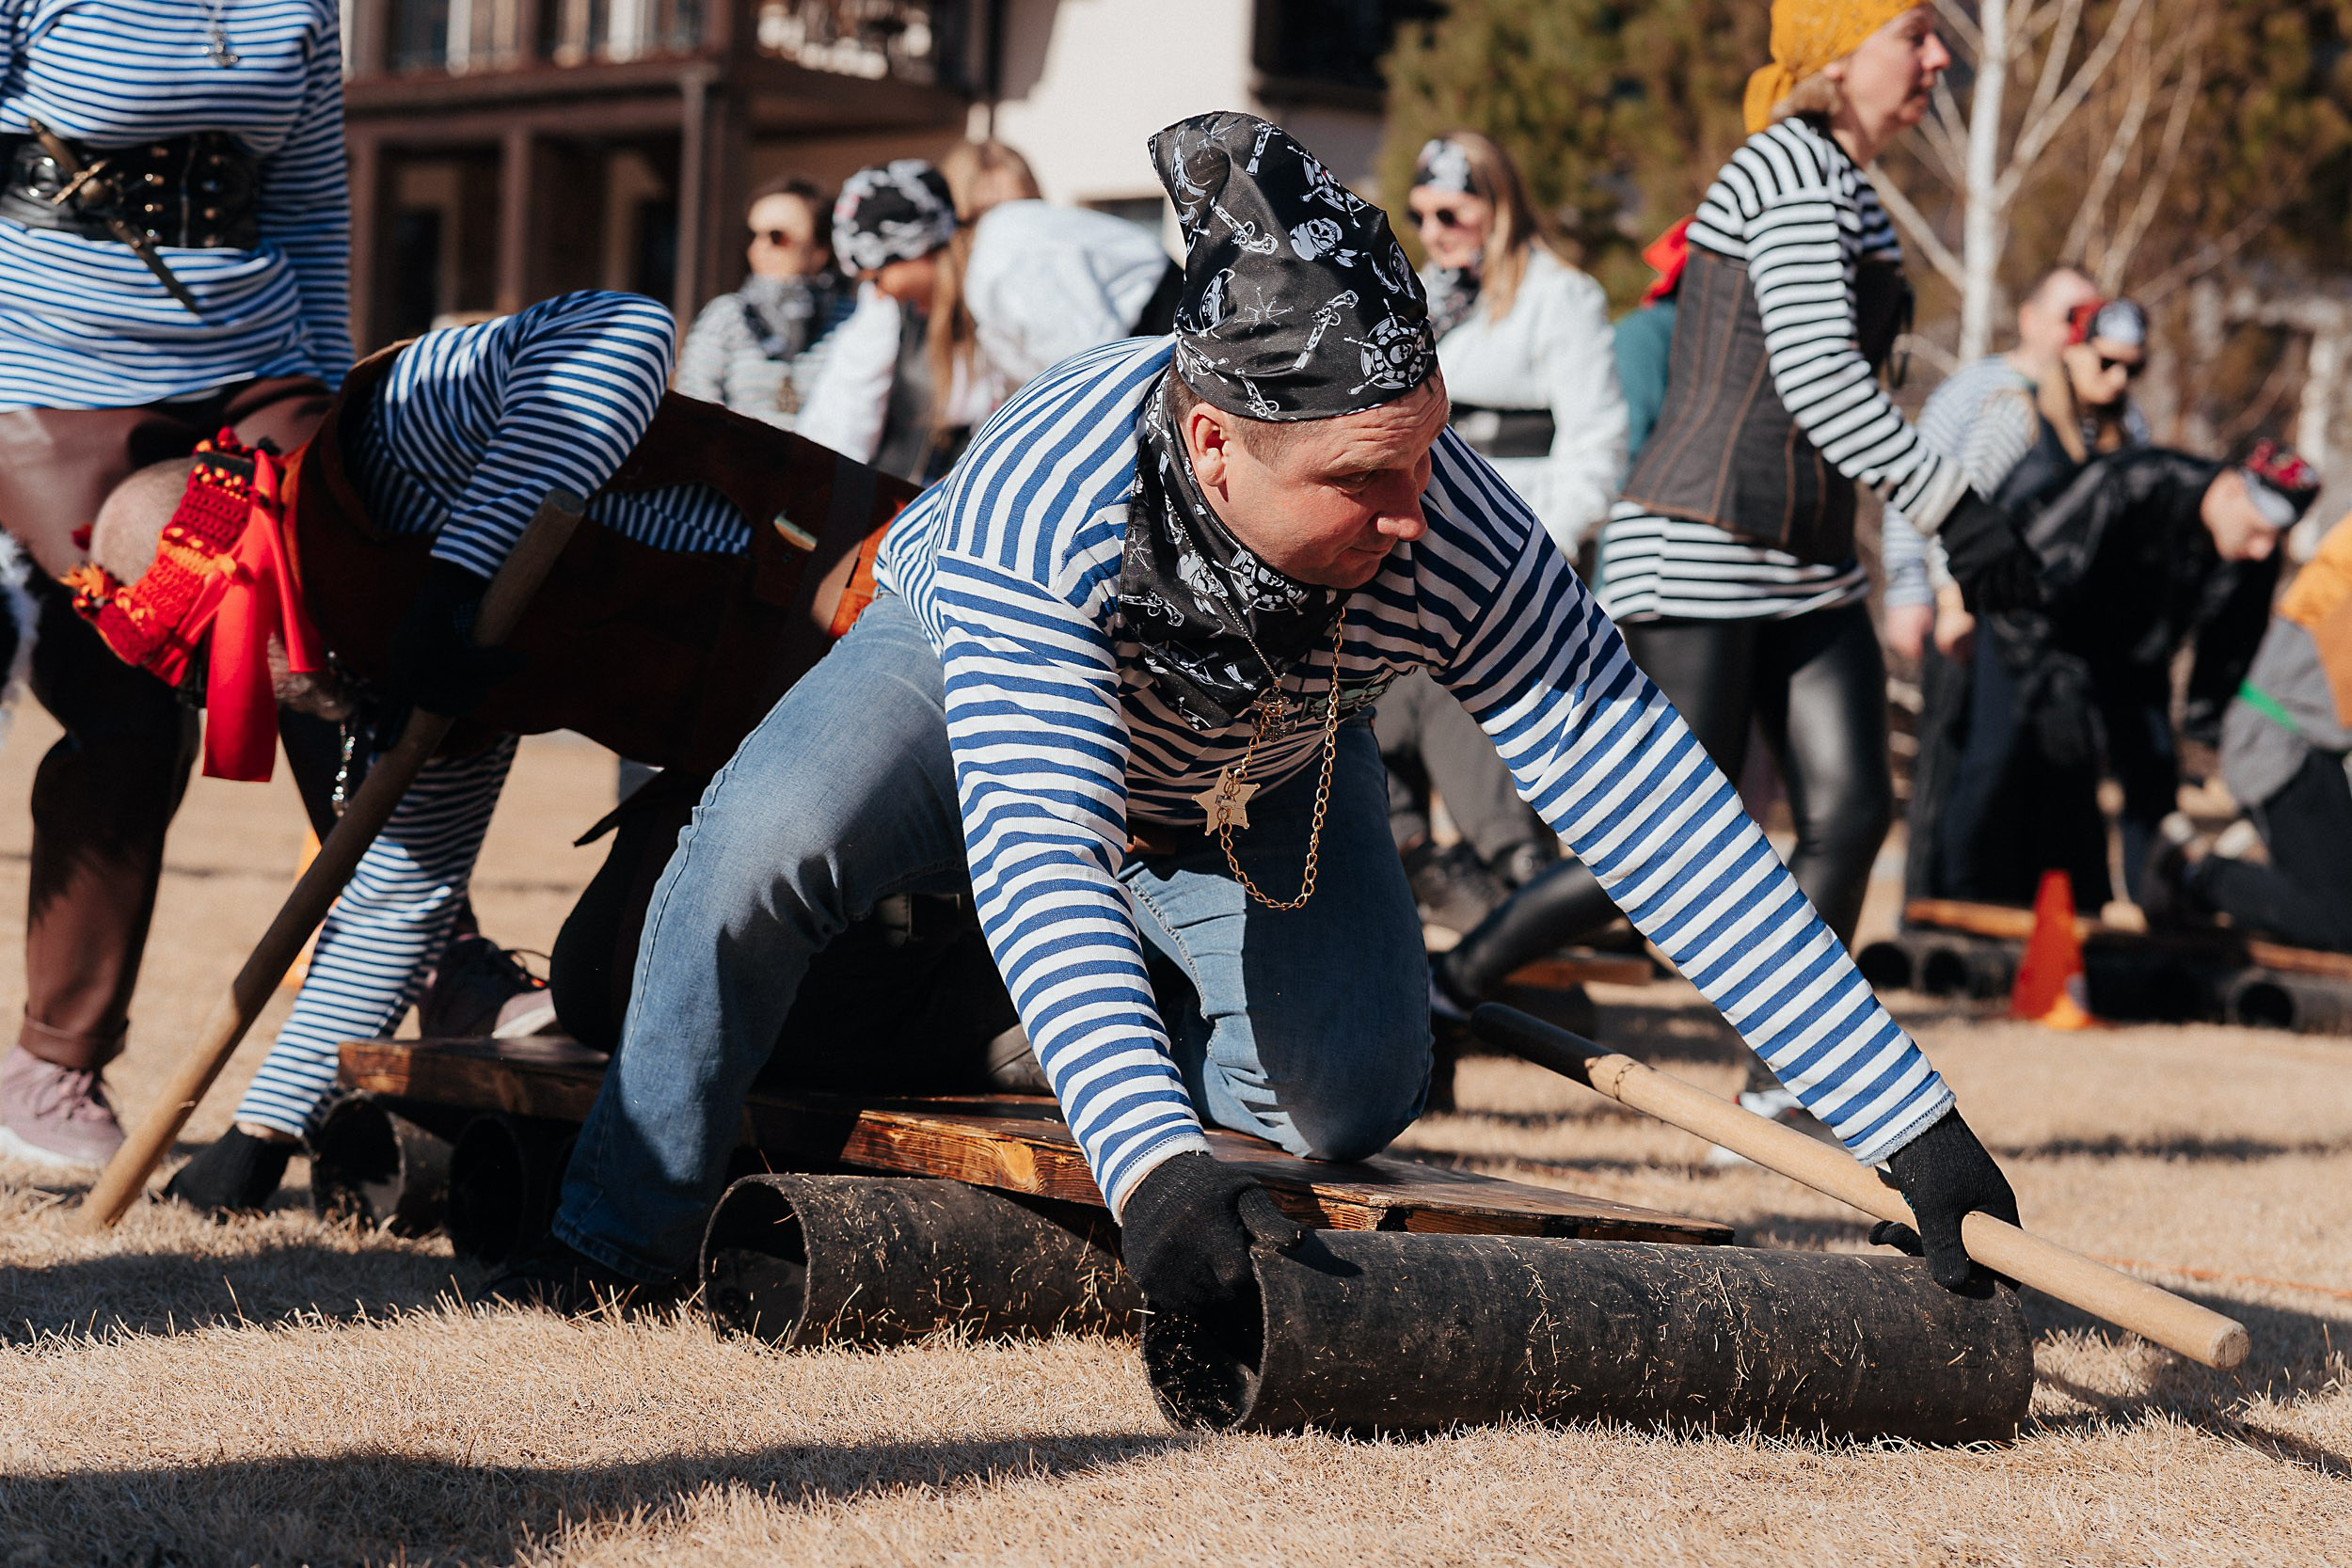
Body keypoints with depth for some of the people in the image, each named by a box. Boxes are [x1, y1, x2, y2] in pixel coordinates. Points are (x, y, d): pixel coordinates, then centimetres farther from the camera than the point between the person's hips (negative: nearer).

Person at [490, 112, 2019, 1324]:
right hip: (971, 668, -3)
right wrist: (1153, 1167, -66)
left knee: (1355, 1098, -13)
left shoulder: (1462, 543, -39)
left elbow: (1666, 818, -38)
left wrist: (1909, 1124, -40)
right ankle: (626, 1233, -10)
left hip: (1263, 778, 3)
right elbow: (1043, 853, -53)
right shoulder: (1042, 499, -46)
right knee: (768, 839, -31)